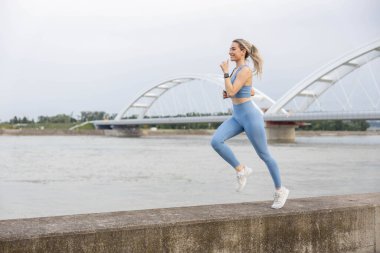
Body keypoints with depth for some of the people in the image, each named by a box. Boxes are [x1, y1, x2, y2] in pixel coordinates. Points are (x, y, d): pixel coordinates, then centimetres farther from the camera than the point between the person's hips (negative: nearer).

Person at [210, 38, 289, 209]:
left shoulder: (245, 70, -17)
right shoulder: (238, 69, 11)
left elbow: (231, 92, -25)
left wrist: (225, 72, -16)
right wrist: (228, 94, 10)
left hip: (250, 116, -8)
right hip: (237, 117, 9)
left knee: (263, 155, 3)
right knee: (216, 141, -14)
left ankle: (280, 190, 21)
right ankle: (241, 170, 0)